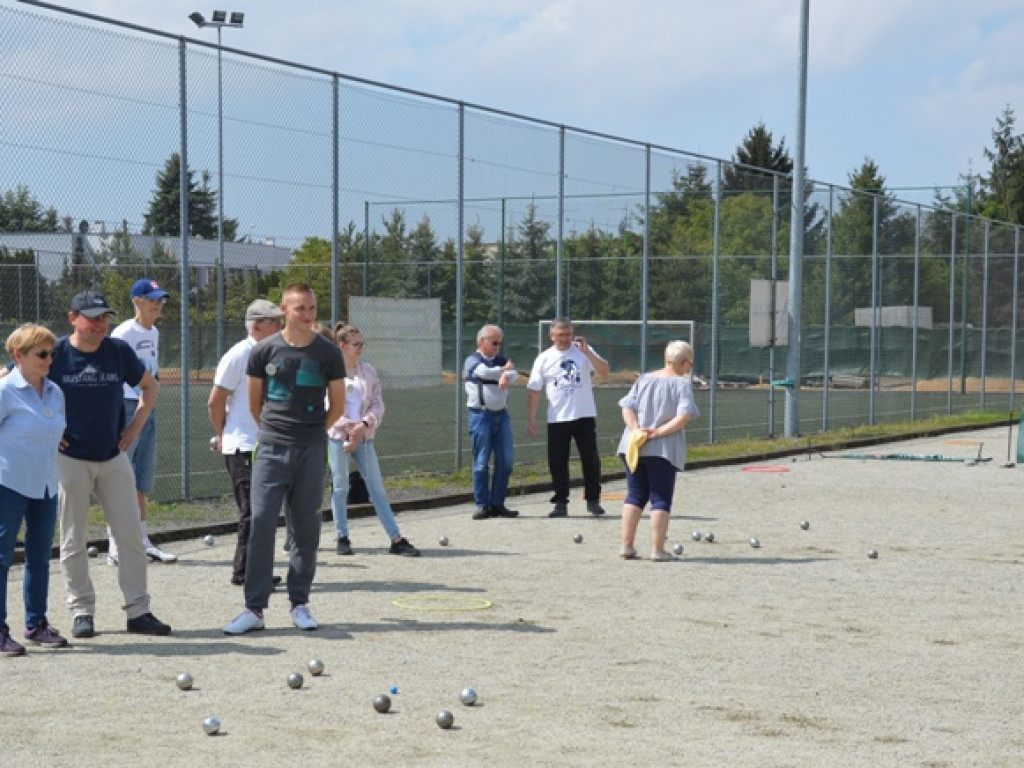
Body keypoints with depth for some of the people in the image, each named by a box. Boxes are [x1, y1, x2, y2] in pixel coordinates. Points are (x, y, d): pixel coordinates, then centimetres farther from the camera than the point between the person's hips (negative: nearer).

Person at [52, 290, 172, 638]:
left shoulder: (119, 351, 2)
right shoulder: (55, 354, -8)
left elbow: (150, 385, 18)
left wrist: (135, 426, 8)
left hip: (113, 457, 3)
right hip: (70, 459, -3)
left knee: (132, 536, 2)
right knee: (73, 541, 3)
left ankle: (138, 611, 8)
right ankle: (82, 611, 13)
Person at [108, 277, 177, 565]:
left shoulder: (154, 333, 13)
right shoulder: (124, 332, -12)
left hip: (149, 408, 8)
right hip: (127, 407, -8)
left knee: (143, 479, 12)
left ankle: (142, 541, 19)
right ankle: (115, 547, -2)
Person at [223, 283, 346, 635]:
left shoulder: (328, 353, 2)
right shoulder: (264, 351, 2)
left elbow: (337, 404, 11)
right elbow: (254, 402, 13)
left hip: (311, 451, 1)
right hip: (271, 449, 0)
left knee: (306, 528, 5)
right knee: (261, 524, -7)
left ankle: (299, 604, 15)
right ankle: (254, 608, -4)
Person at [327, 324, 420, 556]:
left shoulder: (368, 371, 9)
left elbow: (378, 404, 7)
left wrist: (364, 424, -10)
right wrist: (348, 428, -13)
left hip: (363, 436, 4)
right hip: (337, 434, -3)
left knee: (377, 487, 3)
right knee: (340, 487, 3)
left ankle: (396, 539, 1)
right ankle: (342, 538, 15)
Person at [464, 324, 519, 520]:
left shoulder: (501, 361, 16)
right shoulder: (472, 361, 0)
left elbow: (514, 373, -2)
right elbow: (485, 372, -19)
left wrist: (506, 376, -26)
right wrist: (504, 370, -1)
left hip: (501, 415, 6)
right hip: (481, 415, -5)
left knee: (505, 462, 3)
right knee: (482, 462, -4)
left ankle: (498, 504, 10)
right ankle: (482, 505, 1)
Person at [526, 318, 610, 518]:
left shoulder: (583, 352, 2)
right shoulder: (544, 359, 4)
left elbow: (604, 372, -11)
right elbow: (534, 390, 5)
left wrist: (587, 352, -21)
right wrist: (530, 419, 0)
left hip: (584, 417, -1)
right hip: (557, 420, 1)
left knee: (591, 459, 1)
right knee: (557, 462, 2)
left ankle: (593, 500, 13)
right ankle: (561, 503, 10)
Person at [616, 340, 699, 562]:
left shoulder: (643, 380, 10)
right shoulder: (682, 384, -5)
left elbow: (627, 408, 0)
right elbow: (684, 415, -18)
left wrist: (637, 430, -9)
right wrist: (659, 431, -16)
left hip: (633, 447, 4)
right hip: (663, 450, -4)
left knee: (634, 496, 13)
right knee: (661, 500, 3)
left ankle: (627, 545, 11)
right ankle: (657, 549, 0)